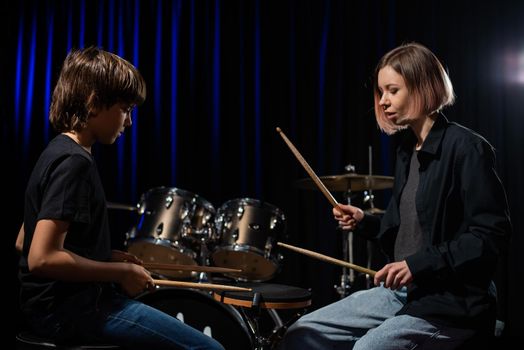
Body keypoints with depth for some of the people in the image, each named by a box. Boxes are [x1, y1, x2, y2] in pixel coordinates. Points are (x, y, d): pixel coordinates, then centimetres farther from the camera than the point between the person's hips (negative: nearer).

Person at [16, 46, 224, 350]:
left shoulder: (57, 152, 11)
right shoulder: (74, 162, -19)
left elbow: (25, 242, 16)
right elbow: (42, 259, -26)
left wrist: (108, 257, 10)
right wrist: (120, 272, -15)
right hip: (70, 310, -11)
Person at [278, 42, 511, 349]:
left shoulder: (466, 148, -13)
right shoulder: (407, 148, 13)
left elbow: (493, 234, -18)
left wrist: (419, 264, -23)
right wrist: (366, 223, 3)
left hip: (452, 301, -8)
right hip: (400, 290, 8)